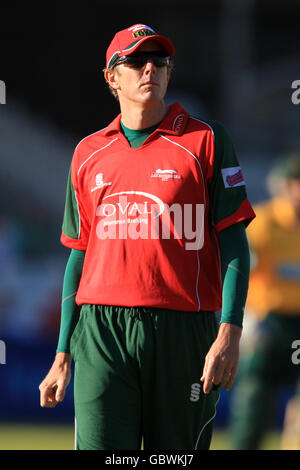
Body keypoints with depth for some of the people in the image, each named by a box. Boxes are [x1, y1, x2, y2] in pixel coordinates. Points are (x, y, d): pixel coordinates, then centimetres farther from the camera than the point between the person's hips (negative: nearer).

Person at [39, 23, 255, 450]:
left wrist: (229, 333, -13)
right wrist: (63, 356, 15)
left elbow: (234, 242, -1)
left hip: (183, 330, -2)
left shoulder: (206, 140, 4)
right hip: (102, 330, 2)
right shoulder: (89, 154, 15)